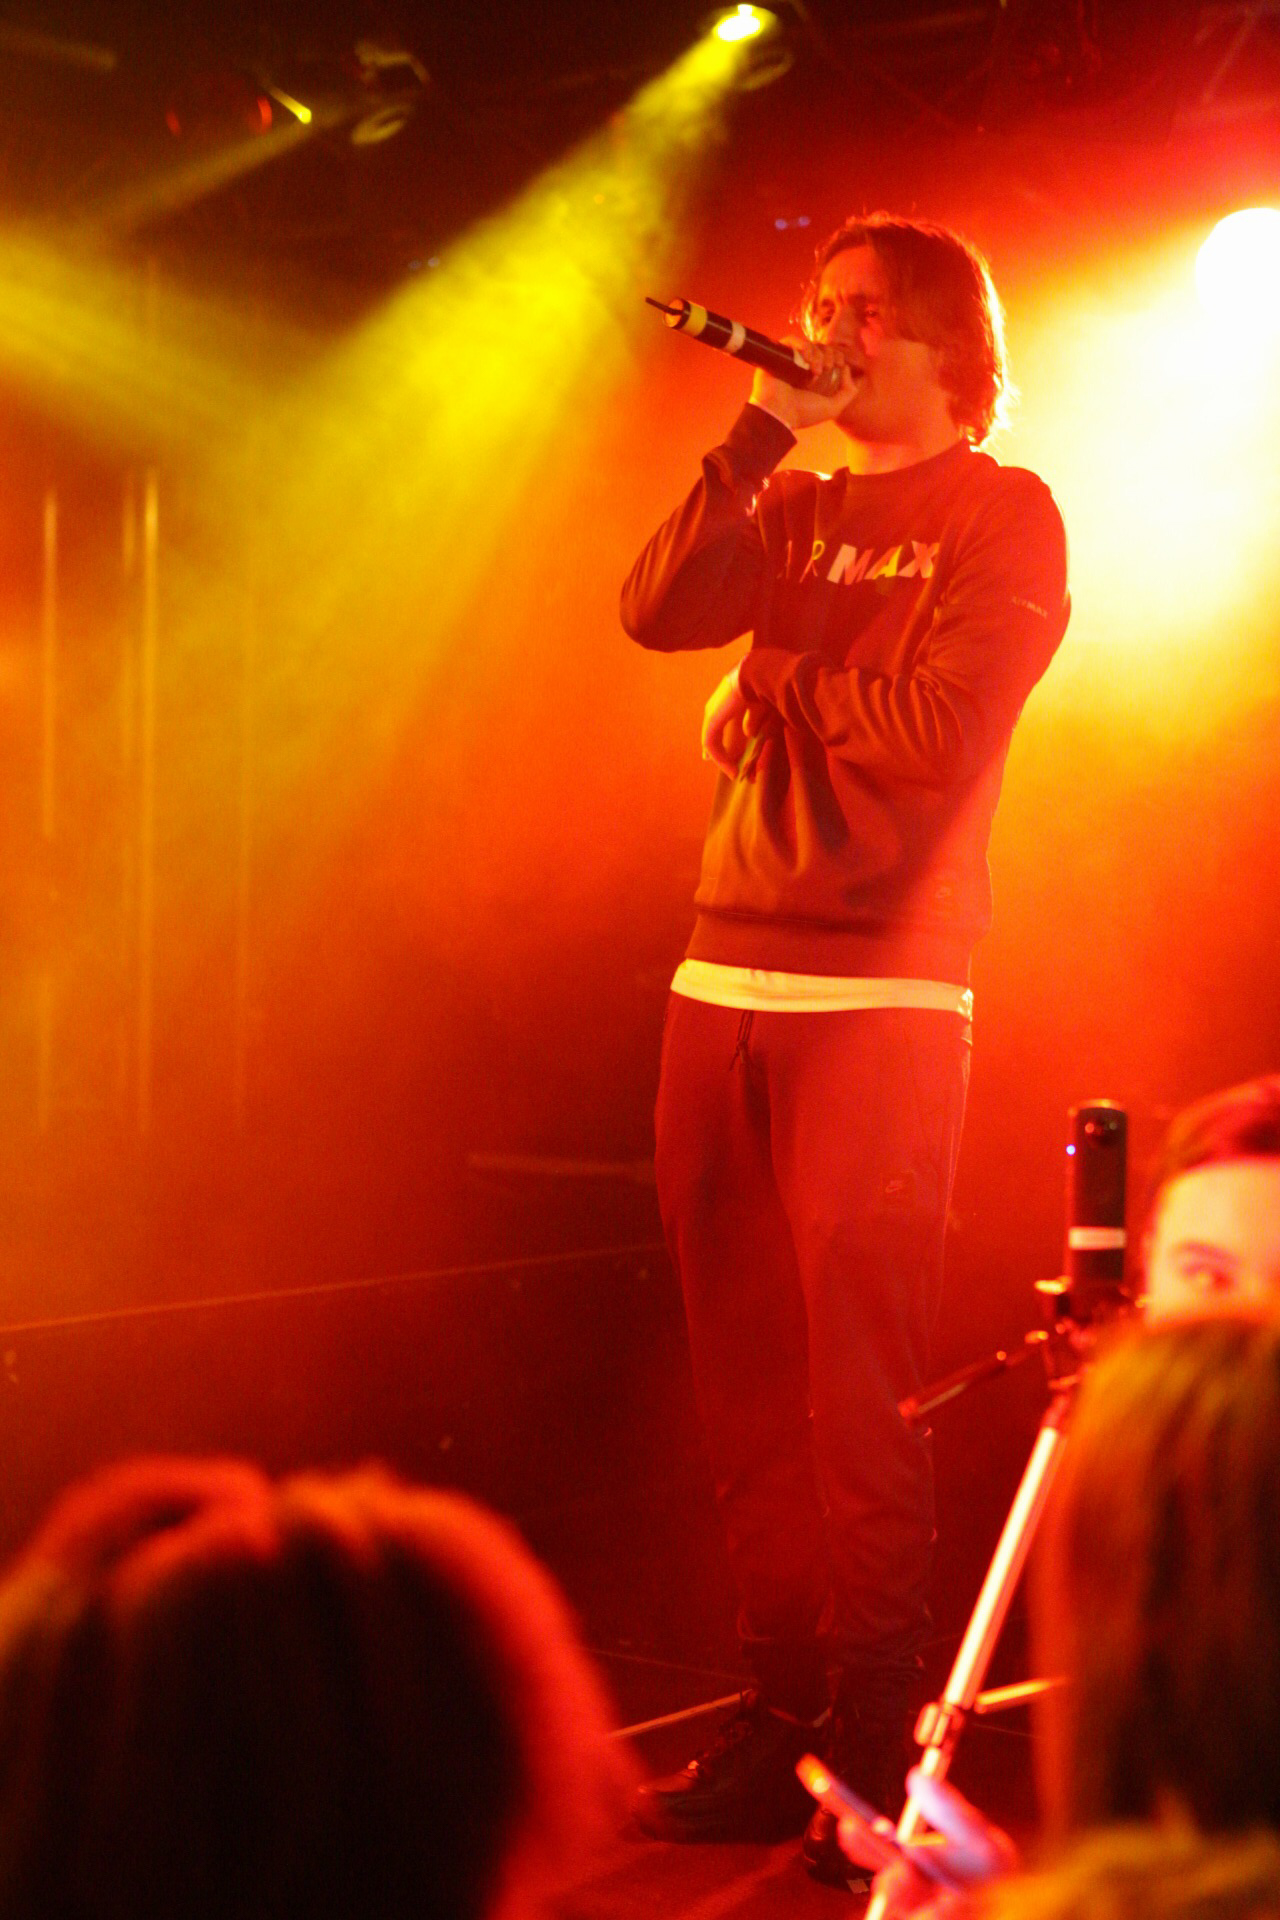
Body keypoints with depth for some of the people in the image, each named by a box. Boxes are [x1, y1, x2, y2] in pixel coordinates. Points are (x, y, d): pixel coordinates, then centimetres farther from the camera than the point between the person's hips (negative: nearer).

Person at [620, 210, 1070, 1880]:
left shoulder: (1004, 515, 2)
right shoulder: (796, 511, 20)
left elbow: (931, 728, -10)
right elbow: (658, 610, 2)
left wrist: (771, 691, 3)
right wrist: (762, 435, -1)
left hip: (878, 992, -6)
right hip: (726, 984, 6)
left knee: (856, 1384, -6)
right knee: (748, 1381, 8)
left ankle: (872, 1752, 3)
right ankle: (779, 1723, 18)